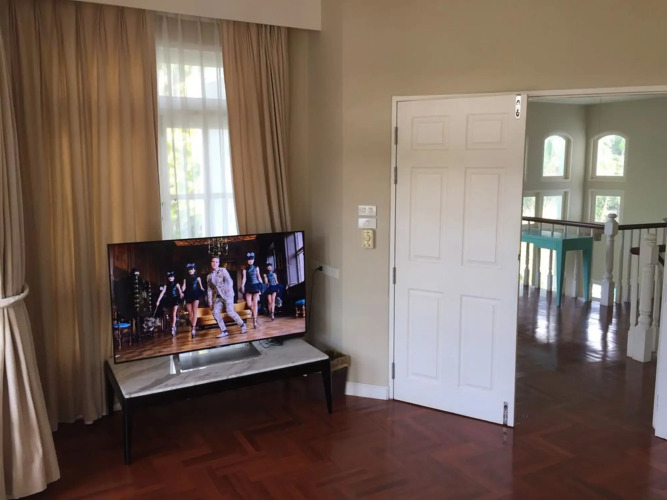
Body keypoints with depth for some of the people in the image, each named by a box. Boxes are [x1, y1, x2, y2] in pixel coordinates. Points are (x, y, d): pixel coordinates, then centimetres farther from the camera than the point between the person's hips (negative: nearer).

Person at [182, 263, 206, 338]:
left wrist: (203, 292, -10)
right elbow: (184, 286, 0)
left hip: (195, 295, -3)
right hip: (188, 296, 3)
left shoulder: (197, 277, 9)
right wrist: (182, 292, -18)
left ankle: (193, 329, -24)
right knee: (190, 313, 3)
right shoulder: (185, 278, 12)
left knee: (195, 312, -15)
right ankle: (194, 328, 15)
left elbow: (200, 286, 6)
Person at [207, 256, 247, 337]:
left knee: (230, 311, -17)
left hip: (227, 294, -5)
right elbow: (209, 290, 13)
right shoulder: (209, 276, 10)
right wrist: (210, 302, 7)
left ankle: (242, 325, 4)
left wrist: (229, 291, -27)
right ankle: (224, 331, -4)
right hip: (218, 297, 5)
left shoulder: (223, 270, -2)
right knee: (215, 312, -12)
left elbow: (229, 281, -13)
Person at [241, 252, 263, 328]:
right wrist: (242, 286, -15)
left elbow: (259, 277, 12)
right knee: (249, 304, -8)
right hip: (249, 287, 0)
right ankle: (254, 314, 24)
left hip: (256, 286, 0)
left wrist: (261, 286, 8)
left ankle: (254, 320, -7)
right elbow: (244, 278, -1)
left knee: (255, 303, -6)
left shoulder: (256, 268, 9)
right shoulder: (245, 269, 6)